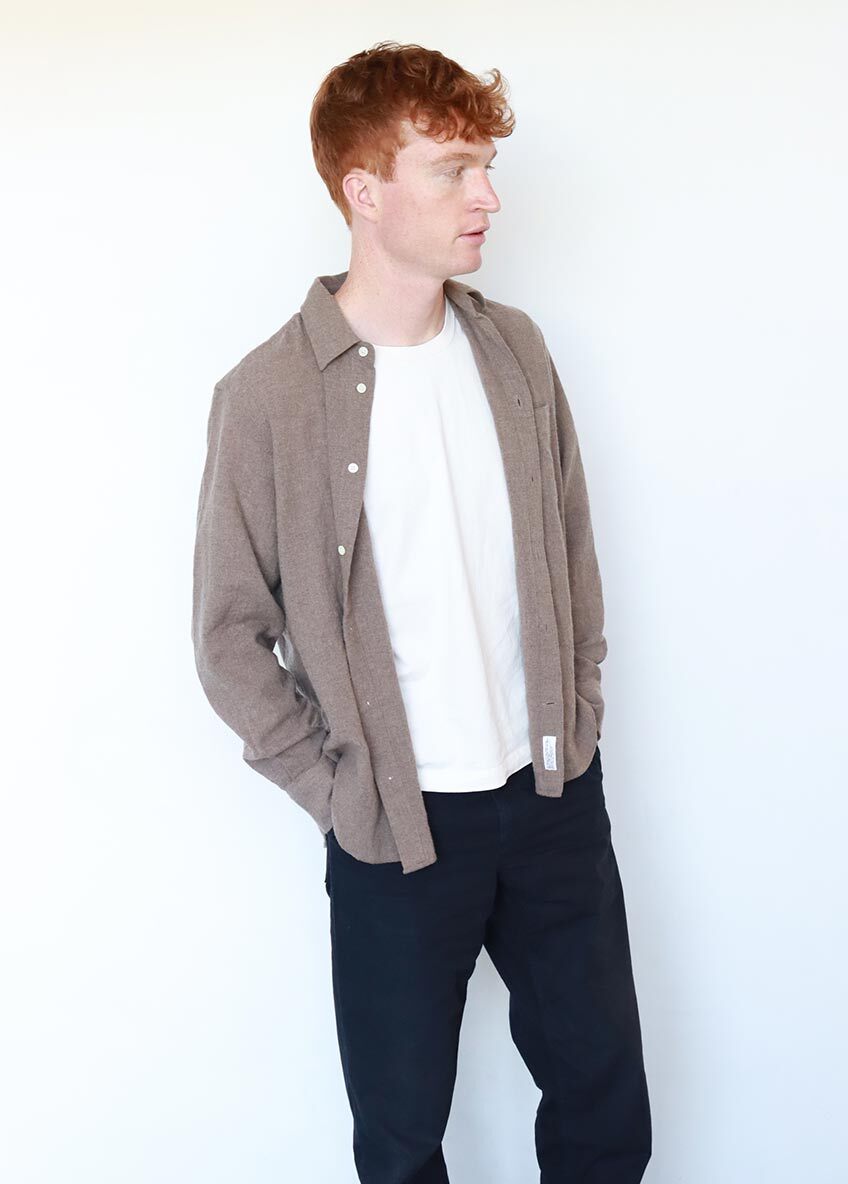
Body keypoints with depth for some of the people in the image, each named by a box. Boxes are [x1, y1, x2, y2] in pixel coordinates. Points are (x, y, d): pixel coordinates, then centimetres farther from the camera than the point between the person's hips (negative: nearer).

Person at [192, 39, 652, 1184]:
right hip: (402, 830, -3)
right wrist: (340, 789, -8)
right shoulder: (268, 395, -13)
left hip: (555, 795, 4)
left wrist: (578, 713, 6)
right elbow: (231, 637, -8)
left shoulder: (514, 347, 1)